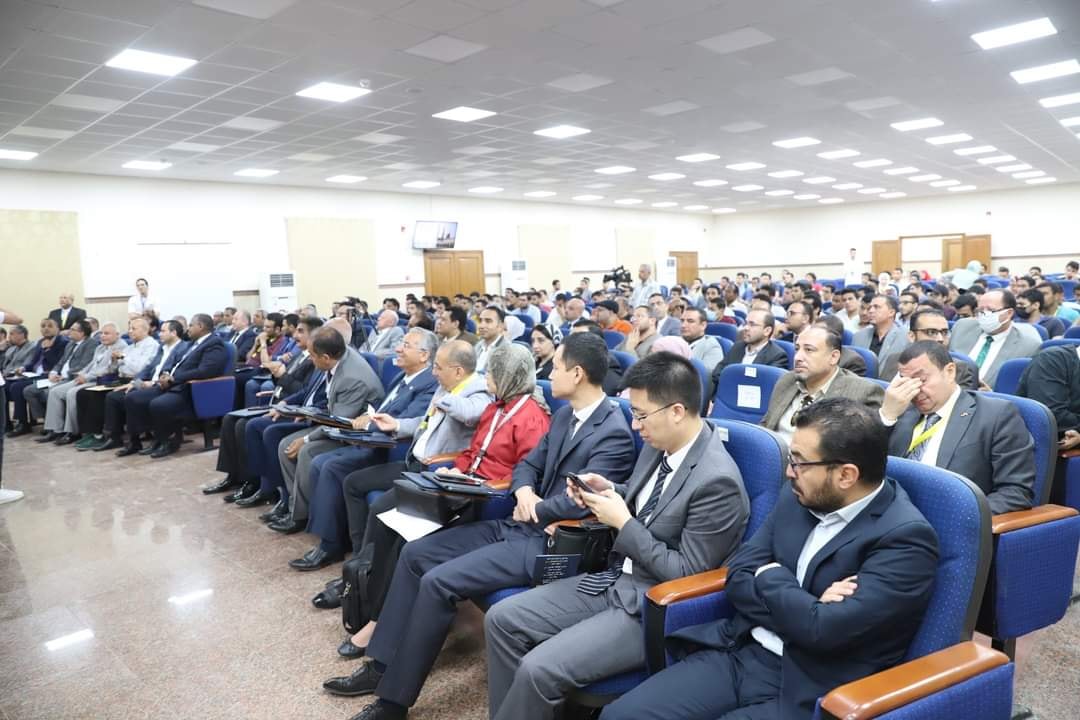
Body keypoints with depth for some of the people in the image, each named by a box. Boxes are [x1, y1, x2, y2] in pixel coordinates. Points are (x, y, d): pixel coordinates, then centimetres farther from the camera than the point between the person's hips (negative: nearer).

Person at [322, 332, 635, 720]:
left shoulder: (614, 433, -18)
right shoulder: (564, 415, 10)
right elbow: (527, 465, 17)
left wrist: (531, 510, -8)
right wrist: (524, 492, -6)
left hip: (550, 543, -9)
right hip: (520, 525, 9)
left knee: (438, 582, -20)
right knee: (415, 553, 3)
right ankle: (381, 665, 13)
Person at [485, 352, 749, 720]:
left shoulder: (717, 481, -23)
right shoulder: (659, 445, 1)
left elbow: (686, 574, -19)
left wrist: (623, 523, -18)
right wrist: (608, 491, -1)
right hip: (616, 579, 9)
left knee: (540, 668, -22)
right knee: (502, 619, 0)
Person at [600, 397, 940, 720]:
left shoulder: (906, 536, -16)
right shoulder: (799, 496, 5)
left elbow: (823, 629, -24)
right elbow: (737, 576, 4)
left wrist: (771, 576, -7)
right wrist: (801, 605, -14)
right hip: (738, 654, 6)